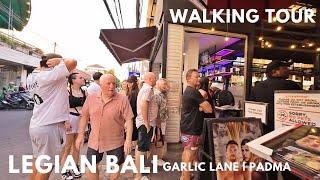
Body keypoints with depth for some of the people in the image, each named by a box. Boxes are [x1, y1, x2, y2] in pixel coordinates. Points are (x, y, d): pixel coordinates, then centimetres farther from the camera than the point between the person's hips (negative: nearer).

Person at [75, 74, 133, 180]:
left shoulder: (122, 99, -14)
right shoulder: (91, 98, -3)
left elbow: (129, 120, -14)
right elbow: (85, 116, 6)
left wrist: (128, 140, -17)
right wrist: (80, 135, 6)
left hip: (115, 142, -2)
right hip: (94, 141, 3)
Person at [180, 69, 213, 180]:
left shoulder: (188, 91, 14)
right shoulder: (194, 92, -18)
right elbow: (209, 109, -18)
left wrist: (201, 107, -2)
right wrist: (203, 106, 1)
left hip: (187, 126, 10)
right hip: (191, 128, -10)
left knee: (186, 152, 19)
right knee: (190, 154, -1)